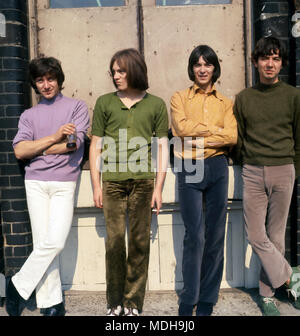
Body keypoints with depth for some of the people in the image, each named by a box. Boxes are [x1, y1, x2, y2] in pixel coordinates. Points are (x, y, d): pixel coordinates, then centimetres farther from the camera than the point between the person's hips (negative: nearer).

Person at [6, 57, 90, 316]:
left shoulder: (77, 107, 9)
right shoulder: (29, 115, 16)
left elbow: (74, 143, -6)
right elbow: (19, 151, 1)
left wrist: (37, 148, 2)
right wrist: (54, 138, -9)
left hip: (64, 182, -2)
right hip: (36, 182, 2)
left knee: (55, 242, -10)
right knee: (43, 243, 0)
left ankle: (19, 286, 9)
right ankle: (51, 303, 9)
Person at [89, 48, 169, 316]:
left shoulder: (155, 104, 9)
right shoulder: (105, 102, 11)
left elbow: (163, 147, 7)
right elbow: (96, 146, 10)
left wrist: (158, 187, 1)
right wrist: (96, 186, 5)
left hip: (143, 181, 0)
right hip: (112, 181, 1)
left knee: (140, 241, 3)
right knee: (115, 240, 2)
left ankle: (133, 303, 16)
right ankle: (115, 303, 17)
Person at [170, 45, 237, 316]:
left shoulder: (226, 103, 14)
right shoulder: (179, 98, 11)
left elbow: (232, 137, -2)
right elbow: (182, 127, -8)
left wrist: (198, 138, -9)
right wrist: (217, 130, -3)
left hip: (217, 168, 2)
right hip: (189, 169, -2)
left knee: (216, 234, 3)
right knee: (195, 234, -5)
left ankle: (207, 300, 16)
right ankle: (188, 301, 9)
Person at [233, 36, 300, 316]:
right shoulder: (243, 98, 8)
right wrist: (244, 166, 11)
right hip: (253, 173, 1)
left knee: (275, 235, 5)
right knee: (256, 236, -3)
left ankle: (267, 293, 20)